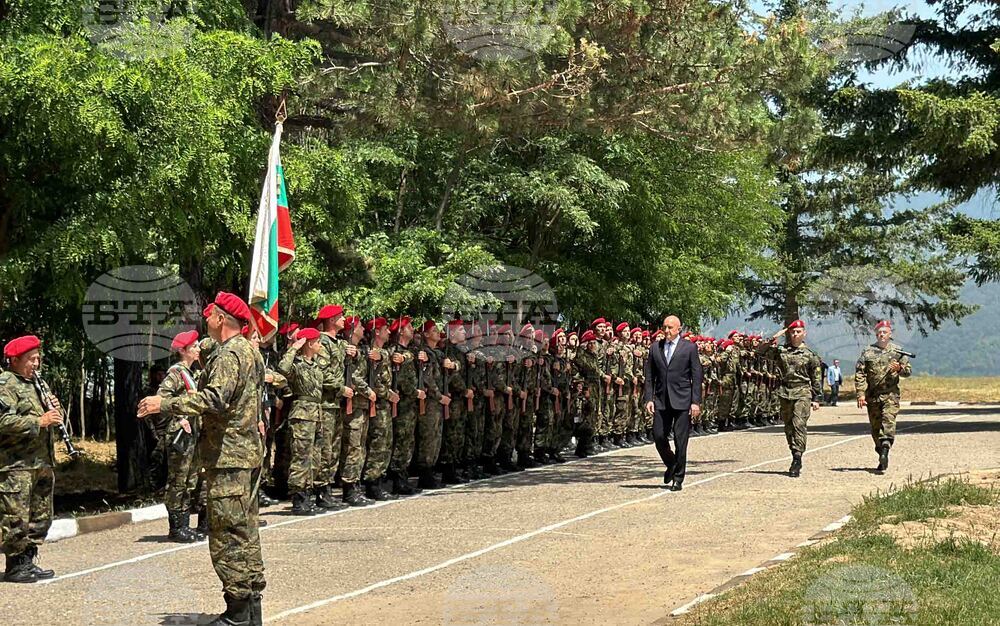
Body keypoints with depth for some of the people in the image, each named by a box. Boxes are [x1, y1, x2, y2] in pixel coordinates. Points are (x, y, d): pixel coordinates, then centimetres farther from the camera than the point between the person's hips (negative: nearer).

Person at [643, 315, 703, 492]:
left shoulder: (689, 348, 0)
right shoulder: (655, 348, 10)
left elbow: (696, 376, -2)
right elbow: (649, 376, 11)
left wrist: (696, 402, -8)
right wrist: (649, 398, 1)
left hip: (682, 401, -3)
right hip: (661, 400, 3)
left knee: (680, 441, -3)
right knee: (658, 436, -1)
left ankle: (678, 479, 7)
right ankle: (671, 465, 26)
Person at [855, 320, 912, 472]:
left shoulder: (898, 351, 8)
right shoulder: (867, 352, 7)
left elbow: (908, 370, 11)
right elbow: (859, 374, 3)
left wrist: (900, 368, -13)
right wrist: (860, 394, -6)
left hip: (891, 394, -2)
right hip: (872, 395, 2)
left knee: (888, 420, -20)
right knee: (875, 426, 6)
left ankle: (885, 451, -30)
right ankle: (882, 456, 18)